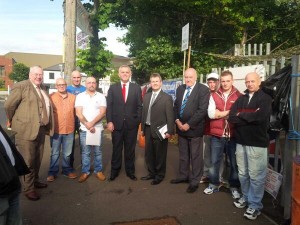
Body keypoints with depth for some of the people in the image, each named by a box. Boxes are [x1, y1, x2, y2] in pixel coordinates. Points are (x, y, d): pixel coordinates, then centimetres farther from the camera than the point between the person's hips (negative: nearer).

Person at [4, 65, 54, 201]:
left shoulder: (42, 88, 14)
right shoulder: (21, 86, -10)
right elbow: (8, 105, -9)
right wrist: (13, 121, 3)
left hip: (41, 129, 7)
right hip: (26, 129, -7)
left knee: (37, 159, 19)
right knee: (27, 160, 2)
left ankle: (35, 180, 36)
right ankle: (28, 188, 15)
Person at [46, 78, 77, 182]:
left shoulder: (73, 97, 6)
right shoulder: (51, 97, -2)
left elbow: (75, 112, 14)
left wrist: (75, 124, 11)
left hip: (69, 130, 2)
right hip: (56, 130, -2)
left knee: (67, 153, 14)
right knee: (54, 153, 8)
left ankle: (67, 170, 30)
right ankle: (52, 172, 22)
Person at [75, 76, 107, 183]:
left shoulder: (101, 96, 3)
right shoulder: (80, 96, 3)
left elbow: (102, 112, -6)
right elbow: (78, 113, -4)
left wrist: (92, 123, -16)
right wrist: (87, 125, -14)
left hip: (98, 128, 0)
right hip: (84, 129, 0)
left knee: (98, 151, 8)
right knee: (85, 152, 7)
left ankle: (98, 171, 21)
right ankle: (85, 172, 19)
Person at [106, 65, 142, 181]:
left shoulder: (136, 88, 5)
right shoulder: (113, 88, 6)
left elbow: (139, 106, 4)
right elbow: (109, 106, 2)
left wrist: (138, 121, -4)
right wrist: (109, 121, -7)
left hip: (132, 124, 0)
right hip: (116, 123, 0)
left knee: (130, 149, 10)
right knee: (116, 149, 10)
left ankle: (130, 171, 26)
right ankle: (114, 171, 25)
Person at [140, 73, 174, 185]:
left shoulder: (167, 98, -7)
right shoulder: (146, 96, 10)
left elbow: (170, 116, -10)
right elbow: (144, 113, 13)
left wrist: (169, 131, -14)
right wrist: (142, 128, 12)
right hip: (148, 129, 6)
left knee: (160, 154, 7)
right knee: (148, 153, 14)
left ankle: (160, 175, 23)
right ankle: (151, 173, 31)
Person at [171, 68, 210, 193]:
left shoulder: (203, 89, -10)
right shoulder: (180, 89, 10)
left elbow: (202, 110, -17)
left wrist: (189, 124, -18)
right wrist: (177, 120, -4)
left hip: (194, 129, -6)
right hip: (181, 127, 6)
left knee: (196, 157, 6)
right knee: (183, 155, 18)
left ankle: (195, 181, 20)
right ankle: (183, 176, 34)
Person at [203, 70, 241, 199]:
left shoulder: (239, 96, 0)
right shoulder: (214, 96, 4)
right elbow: (211, 114, -8)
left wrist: (220, 113, -12)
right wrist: (229, 112, -10)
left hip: (233, 135, -1)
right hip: (217, 135, 2)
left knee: (234, 162, 11)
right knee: (214, 162, 12)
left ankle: (234, 187, 28)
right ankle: (214, 184, 29)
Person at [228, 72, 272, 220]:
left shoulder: (265, 98, -4)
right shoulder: (241, 99, 10)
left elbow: (261, 117, -21)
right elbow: (231, 118, -2)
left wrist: (242, 115, -8)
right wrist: (250, 117, -13)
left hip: (257, 142, -5)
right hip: (241, 141, 5)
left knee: (256, 176, 3)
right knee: (243, 173, 15)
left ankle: (255, 205, 17)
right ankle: (246, 197, 34)